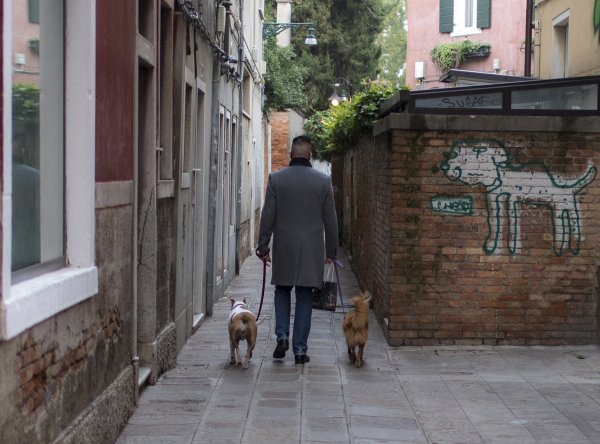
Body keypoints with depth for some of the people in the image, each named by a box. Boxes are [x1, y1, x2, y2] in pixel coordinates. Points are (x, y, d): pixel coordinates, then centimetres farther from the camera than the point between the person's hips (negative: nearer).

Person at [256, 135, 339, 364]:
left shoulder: (276, 179, -4)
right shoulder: (323, 181, -2)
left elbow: (268, 216, -3)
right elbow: (330, 220, 2)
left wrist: (263, 247, 5)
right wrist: (331, 250, 11)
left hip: (284, 248, 0)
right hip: (312, 250, 0)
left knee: (282, 291, 18)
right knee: (304, 297, 6)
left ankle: (282, 337, 3)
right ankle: (300, 349, 7)